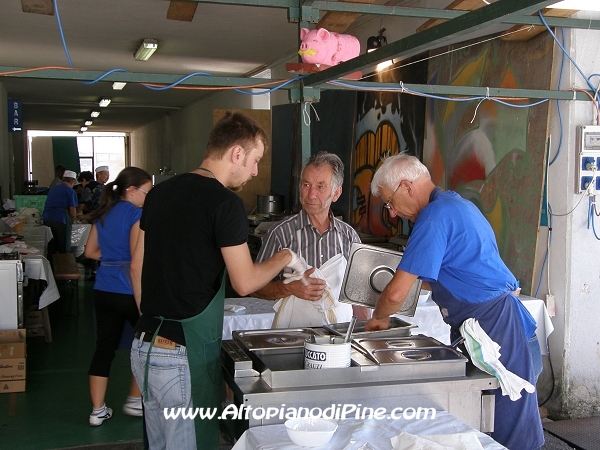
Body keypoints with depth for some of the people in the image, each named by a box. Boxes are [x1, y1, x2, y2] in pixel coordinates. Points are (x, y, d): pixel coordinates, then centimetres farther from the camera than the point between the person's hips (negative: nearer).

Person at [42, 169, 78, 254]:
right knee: (64, 248, 4)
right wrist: (71, 220, 16)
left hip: (46, 218, 6)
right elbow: (73, 212, -6)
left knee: (52, 247, 17)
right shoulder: (71, 191, 2)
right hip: (60, 220, -6)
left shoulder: (53, 189, 22)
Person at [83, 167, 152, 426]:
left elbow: (90, 252, 17)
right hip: (129, 290, -7)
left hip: (103, 291, 7)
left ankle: (97, 411, 14)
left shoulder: (103, 214, 11)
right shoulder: (136, 214, -12)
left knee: (104, 349, 10)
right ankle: (134, 401, 21)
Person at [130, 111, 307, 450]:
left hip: (144, 345, 8)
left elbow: (137, 267, 14)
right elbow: (245, 282, -11)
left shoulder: (160, 193, 8)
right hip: (185, 353, -8)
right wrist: (285, 258, 5)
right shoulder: (225, 203, -15)